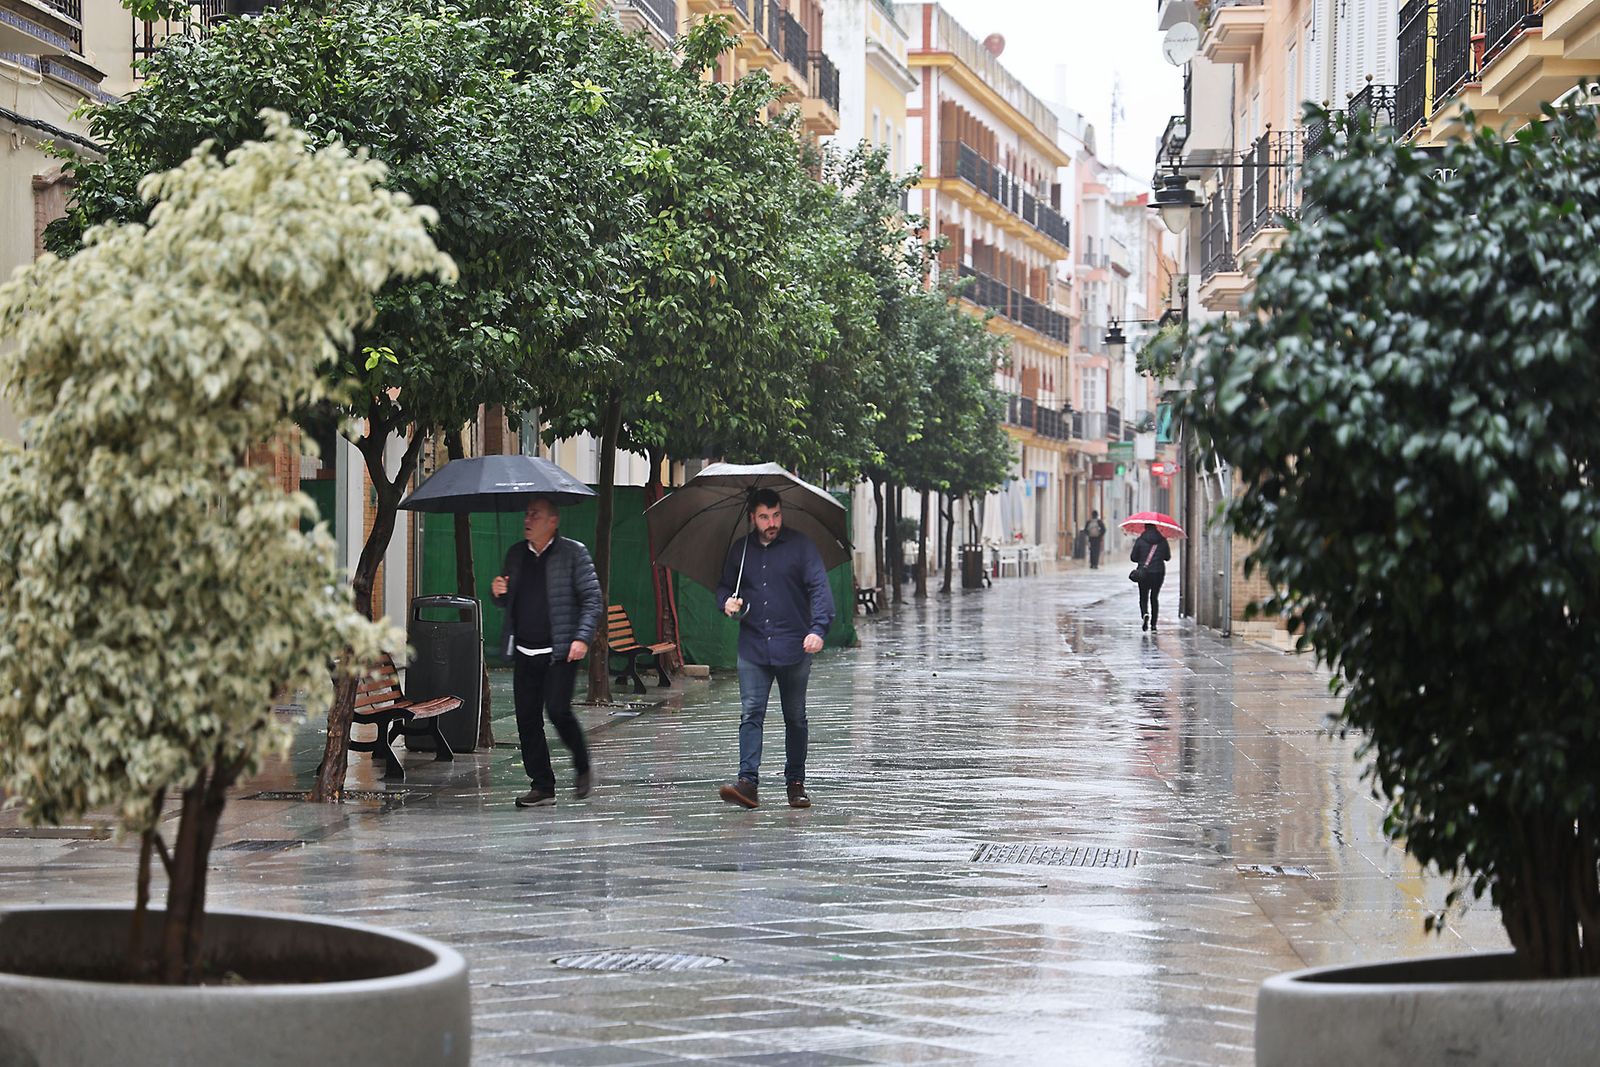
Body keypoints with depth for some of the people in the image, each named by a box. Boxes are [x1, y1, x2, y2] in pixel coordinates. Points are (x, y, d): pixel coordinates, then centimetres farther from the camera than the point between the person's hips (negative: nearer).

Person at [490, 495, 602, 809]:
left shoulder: (573, 553, -1)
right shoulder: (516, 554, 14)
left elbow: (592, 598, -4)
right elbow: (508, 603, 23)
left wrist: (582, 637, -15)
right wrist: (498, 592, -1)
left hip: (560, 652, -5)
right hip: (524, 652, 5)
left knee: (557, 710, -16)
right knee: (527, 719, 1)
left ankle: (583, 769, 8)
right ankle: (541, 786, 10)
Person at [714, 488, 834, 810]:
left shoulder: (800, 546, 0)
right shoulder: (740, 550, 10)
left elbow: (819, 588, -7)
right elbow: (724, 586, 22)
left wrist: (818, 629, -22)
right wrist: (727, 601, -2)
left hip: (794, 648, -2)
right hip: (753, 648, 2)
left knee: (795, 718, 8)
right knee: (750, 713, -10)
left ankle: (795, 782, 18)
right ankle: (748, 781, -16)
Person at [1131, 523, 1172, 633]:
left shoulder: (1140, 541, -6)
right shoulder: (1163, 541, -1)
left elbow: (1133, 557, -3)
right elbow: (1168, 557, 7)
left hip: (1144, 573, -2)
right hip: (1159, 572, 2)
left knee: (1143, 597, 9)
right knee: (1154, 597, 13)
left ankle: (1145, 614, -21)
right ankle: (1153, 624, 9)